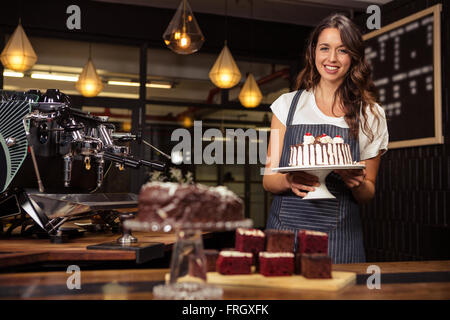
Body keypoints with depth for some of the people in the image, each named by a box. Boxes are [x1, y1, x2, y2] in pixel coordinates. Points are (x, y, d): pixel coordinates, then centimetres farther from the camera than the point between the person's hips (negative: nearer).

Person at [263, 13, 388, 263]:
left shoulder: (371, 115, 5)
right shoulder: (287, 104, 6)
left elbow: (368, 193, 10)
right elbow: (268, 180, 4)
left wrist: (358, 184, -12)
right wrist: (289, 181, -17)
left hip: (340, 240, 0)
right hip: (285, 230, 0)